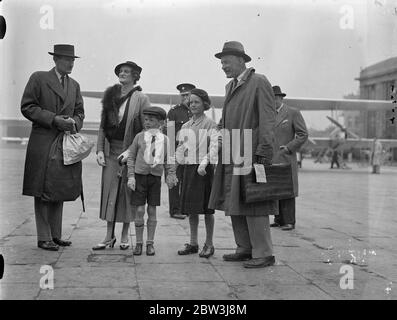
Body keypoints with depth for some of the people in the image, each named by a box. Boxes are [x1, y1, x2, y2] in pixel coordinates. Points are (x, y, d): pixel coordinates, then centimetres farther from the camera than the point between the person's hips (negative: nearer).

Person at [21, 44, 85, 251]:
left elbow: (79, 111, 20)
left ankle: (56, 235, 20)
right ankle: (43, 238, 4)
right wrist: (53, 119, -15)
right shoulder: (38, 79, -1)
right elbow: (27, 107, -6)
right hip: (43, 144, -5)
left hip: (66, 145, 6)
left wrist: (74, 122, -4)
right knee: (43, 192, -2)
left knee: (60, 191, 10)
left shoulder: (74, 85, 16)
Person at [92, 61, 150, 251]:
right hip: (111, 150, 4)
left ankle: (125, 235, 15)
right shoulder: (110, 96, 9)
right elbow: (102, 126, 12)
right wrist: (100, 149, 2)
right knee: (109, 190, 3)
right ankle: (109, 236, 10)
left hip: (130, 151, -3)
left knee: (127, 191, 3)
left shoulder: (141, 99, -3)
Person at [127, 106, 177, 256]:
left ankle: (150, 243, 16)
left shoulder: (165, 139, 4)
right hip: (140, 176, -1)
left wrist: (171, 175, -2)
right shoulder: (140, 136, 1)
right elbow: (131, 157, 4)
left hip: (156, 177, 1)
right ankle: (139, 242, 12)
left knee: (152, 211, 5)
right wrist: (131, 176, -3)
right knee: (139, 210, -1)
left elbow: (168, 160, 10)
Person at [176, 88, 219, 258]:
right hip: (189, 168, 6)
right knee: (191, 208, 8)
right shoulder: (185, 126, 15)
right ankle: (193, 243, 18)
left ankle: (209, 244, 7)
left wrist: (204, 163, -23)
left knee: (206, 209, -2)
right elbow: (180, 148, 20)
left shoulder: (210, 124, -3)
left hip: (204, 169, -5)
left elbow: (214, 146, -13)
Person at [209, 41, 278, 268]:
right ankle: (245, 249, 20)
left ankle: (263, 254, 1)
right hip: (232, 155, 8)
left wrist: (264, 151, -18)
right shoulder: (231, 87, 19)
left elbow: (268, 119, -11)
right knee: (234, 204, 10)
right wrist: (225, 149, 14)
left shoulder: (259, 82, -5)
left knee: (253, 205, -7)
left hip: (251, 154, -8)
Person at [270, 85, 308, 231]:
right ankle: (279, 219, 11)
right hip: (269, 160, 5)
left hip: (285, 159, -4)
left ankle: (289, 221, 2)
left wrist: (288, 148, -9)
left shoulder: (293, 113, 1)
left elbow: (303, 134, -1)